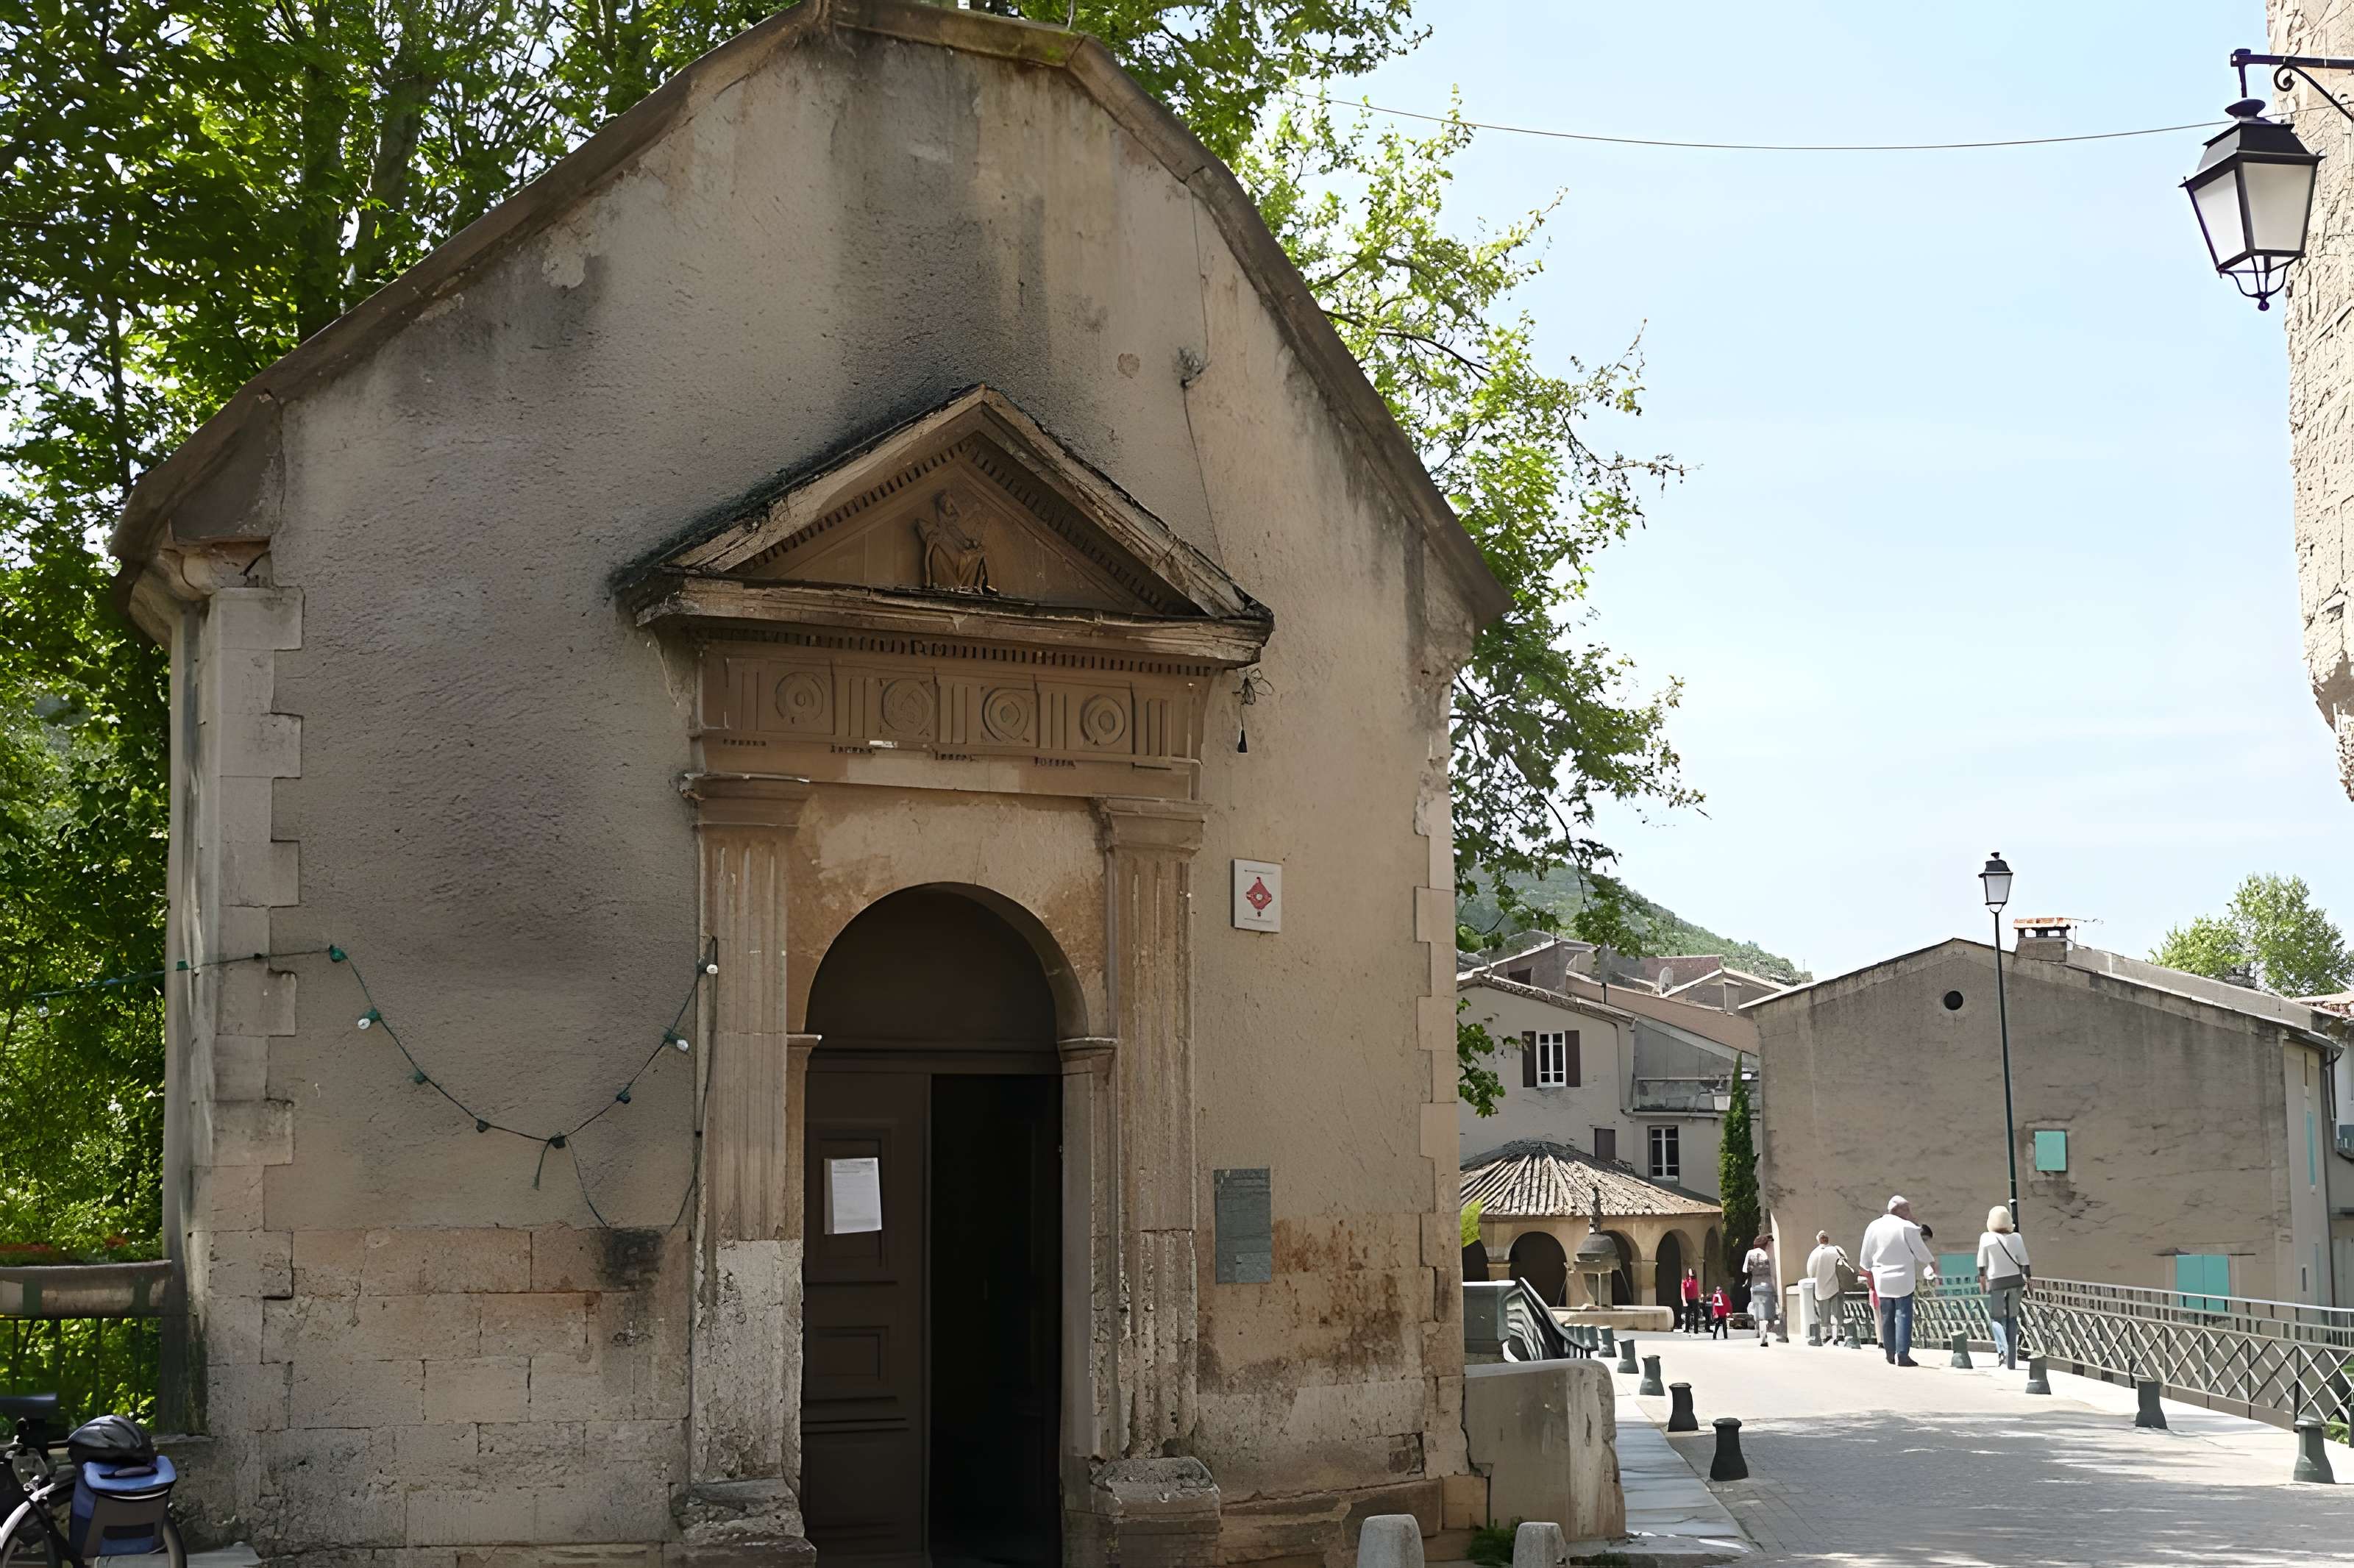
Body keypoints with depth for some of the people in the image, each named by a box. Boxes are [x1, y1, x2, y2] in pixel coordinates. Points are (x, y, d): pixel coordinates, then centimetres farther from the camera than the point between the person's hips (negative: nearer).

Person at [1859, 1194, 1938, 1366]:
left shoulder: (1873, 1227, 3)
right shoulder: (1908, 1228, -11)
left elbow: (1865, 1257, 10)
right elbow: (1921, 1251, 0)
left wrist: (1869, 1276, 25)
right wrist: (1933, 1264, 20)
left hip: (1882, 1280, 4)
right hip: (1903, 1280, -4)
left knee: (1887, 1317, 13)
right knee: (1903, 1316, -4)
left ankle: (1890, 1353, 19)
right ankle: (1902, 1355, -11)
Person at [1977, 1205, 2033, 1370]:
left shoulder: (1986, 1238, -6)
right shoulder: (2016, 1237, -2)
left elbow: (1982, 1264, -1)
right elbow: (2024, 1263, -1)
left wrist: (1982, 1282, 9)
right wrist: (2028, 1281, 7)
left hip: (1996, 1282, -2)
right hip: (2016, 1281, 3)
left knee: (1995, 1317, 12)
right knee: (2012, 1319, 13)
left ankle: (2003, 1349, -13)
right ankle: (2012, 1361, 13)